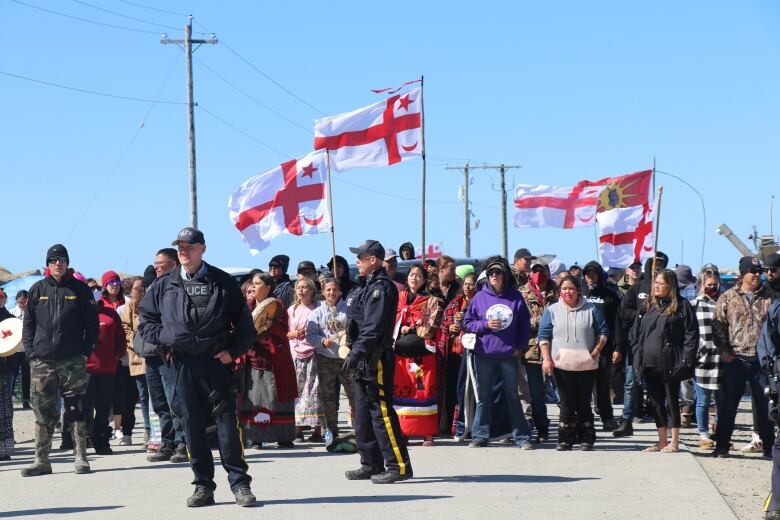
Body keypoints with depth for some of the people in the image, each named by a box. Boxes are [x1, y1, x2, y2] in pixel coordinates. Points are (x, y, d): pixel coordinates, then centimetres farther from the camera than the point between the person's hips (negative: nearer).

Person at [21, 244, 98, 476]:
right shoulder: (38, 289, 9)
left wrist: (85, 352, -4)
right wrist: (31, 352, 1)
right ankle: (41, 460, 6)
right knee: (43, 411, 2)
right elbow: (28, 324, 11)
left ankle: (80, 457, 3)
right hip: (42, 361, 2)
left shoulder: (80, 289, 5)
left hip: (73, 361, -2)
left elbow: (92, 324, 5)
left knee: (76, 410, -2)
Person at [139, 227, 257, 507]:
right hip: (183, 363, 2)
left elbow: (244, 322, 6)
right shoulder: (164, 285, 10)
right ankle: (203, 486, 12)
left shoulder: (223, 282, 5)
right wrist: (164, 337, 0)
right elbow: (146, 320, 17)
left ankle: (239, 484, 0)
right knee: (192, 425, 5)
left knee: (227, 422, -5)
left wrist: (233, 351, -5)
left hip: (216, 361, -2)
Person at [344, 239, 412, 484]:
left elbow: (373, 327, -22)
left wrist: (357, 353, -25)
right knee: (363, 415, 14)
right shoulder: (370, 287, 18)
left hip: (377, 360, -11)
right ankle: (372, 465, 20)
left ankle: (399, 466, -9)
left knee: (382, 413, -10)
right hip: (365, 361, 11)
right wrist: (355, 354, 18)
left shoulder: (381, 287, -13)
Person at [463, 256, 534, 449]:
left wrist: (520, 346, -2)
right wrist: (485, 325, -11)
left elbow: (525, 324, 7)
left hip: (509, 355, 0)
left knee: (513, 396, 6)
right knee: (483, 397, 6)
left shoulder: (515, 297, 2)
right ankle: (480, 436, 12)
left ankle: (521, 437, 9)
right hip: (484, 355, 0)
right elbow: (467, 322, 6)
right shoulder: (480, 297, 2)